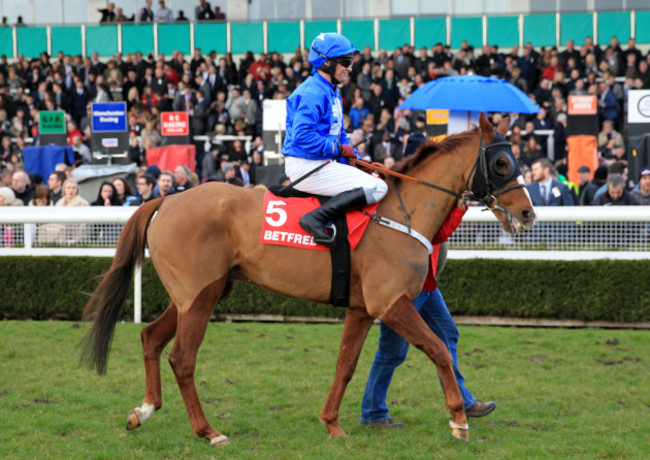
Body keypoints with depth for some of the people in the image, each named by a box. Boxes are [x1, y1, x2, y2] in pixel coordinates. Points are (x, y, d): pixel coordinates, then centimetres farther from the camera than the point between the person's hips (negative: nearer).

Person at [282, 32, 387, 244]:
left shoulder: (331, 92, 17)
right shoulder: (313, 93, -15)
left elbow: (339, 134, 23)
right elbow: (302, 136, -25)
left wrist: (355, 157, 7)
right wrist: (338, 149, -17)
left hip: (320, 163, 11)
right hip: (306, 166, -11)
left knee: (375, 182, 19)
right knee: (377, 187, -17)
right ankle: (316, 218, -23)